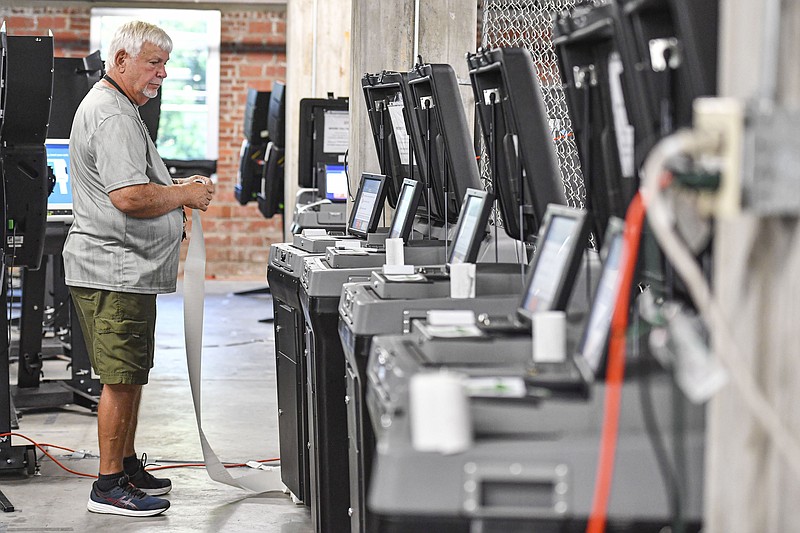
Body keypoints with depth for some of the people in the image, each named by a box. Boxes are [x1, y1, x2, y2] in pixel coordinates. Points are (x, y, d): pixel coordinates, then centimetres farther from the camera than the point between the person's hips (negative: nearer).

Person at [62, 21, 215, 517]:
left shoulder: (119, 109, 20)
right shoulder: (112, 114, -17)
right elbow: (130, 198, -26)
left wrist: (175, 188, 15)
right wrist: (186, 195, -12)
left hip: (127, 268, 11)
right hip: (115, 270, -11)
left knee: (131, 375, 18)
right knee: (122, 378, -6)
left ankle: (127, 465, 28)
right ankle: (109, 485, 0)